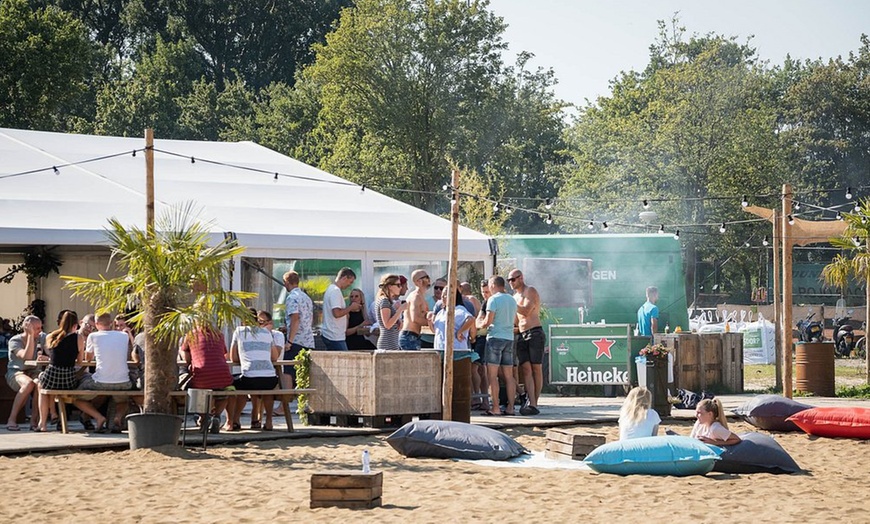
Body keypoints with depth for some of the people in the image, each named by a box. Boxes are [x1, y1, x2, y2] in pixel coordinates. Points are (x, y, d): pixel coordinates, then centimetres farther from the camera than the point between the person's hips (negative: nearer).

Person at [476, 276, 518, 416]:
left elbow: (488, 322, -13)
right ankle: (510, 407, 6)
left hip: (495, 337, -7)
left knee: (492, 375, -5)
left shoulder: (493, 300, -8)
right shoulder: (512, 300, 14)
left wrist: (479, 324, 8)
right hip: (509, 338, 7)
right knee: (509, 376, 8)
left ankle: (495, 408, -10)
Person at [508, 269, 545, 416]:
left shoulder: (531, 291, -2)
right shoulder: (515, 297, 22)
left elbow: (526, 311, -16)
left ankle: (533, 403, -3)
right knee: (525, 369, -7)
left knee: (536, 369, -5)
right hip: (521, 336, 7)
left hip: (534, 333, -7)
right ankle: (531, 403, -16)